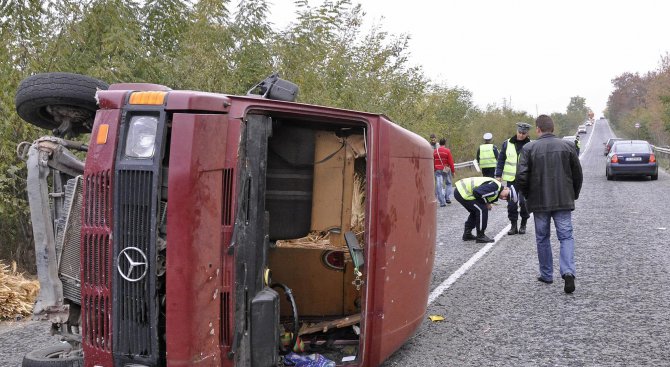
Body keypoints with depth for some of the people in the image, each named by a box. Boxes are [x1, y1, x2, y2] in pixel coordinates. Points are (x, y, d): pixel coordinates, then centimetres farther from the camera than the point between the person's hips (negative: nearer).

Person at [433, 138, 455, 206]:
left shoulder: (435, 151, 4)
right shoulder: (447, 151, -7)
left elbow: (433, 162, 7)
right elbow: (451, 162, -8)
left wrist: (434, 170, 16)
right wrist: (453, 171, 0)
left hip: (438, 170, 2)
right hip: (446, 170, -2)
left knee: (439, 186, 0)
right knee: (448, 184, 18)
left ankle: (442, 202, -4)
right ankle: (447, 198, 9)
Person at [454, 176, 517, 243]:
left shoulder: (495, 194, 14)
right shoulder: (495, 186, -18)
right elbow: (477, 192, -25)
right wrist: (486, 203, -11)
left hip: (460, 190, 10)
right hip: (462, 192, -10)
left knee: (475, 211, 22)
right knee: (482, 210, -8)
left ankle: (467, 234, 29)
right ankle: (480, 236, 0)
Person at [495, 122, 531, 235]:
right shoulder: (507, 144, 3)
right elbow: (501, 160, 9)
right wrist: (498, 174, 4)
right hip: (511, 179, 2)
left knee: (524, 202, -4)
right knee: (511, 203, 3)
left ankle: (523, 225, 14)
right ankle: (513, 226, 13)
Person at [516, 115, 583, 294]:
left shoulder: (529, 148, -6)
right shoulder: (567, 146, 1)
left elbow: (521, 177, -10)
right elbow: (578, 175, 5)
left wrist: (528, 196, 7)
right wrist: (573, 195, 18)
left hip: (539, 202, -1)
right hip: (564, 201, 1)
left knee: (542, 238, 13)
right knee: (566, 237, 4)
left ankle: (546, 274, 21)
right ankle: (568, 272, -14)